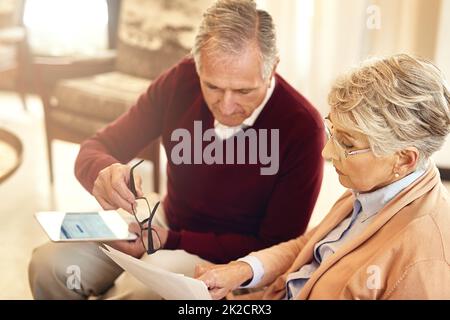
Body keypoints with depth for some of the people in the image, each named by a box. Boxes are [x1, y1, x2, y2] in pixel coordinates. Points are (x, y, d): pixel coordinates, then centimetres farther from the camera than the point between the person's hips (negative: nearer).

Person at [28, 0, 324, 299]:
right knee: (50, 262, -13)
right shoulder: (181, 80, -14)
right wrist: (105, 172, -34)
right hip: (164, 218, 4)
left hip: (233, 252, -3)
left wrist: (171, 240, -24)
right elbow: (95, 149, -7)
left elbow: (277, 249, -18)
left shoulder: (302, 129, -26)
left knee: (142, 287, -32)